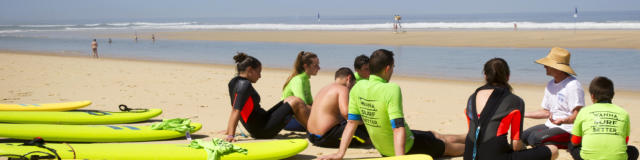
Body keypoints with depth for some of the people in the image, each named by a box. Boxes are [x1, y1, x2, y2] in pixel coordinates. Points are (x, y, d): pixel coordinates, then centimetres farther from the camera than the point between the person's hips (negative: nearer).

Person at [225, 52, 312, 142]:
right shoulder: (244, 85, -20)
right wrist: (231, 135, -30)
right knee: (296, 102, -8)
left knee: (289, 101, 16)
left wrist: (229, 130, 18)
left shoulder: (235, 82, 8)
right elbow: (236, 110, -26)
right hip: (262, 132, -10)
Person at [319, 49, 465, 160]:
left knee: (435, 135, 30)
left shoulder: (358, 88, -8)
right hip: (406, 147, -7)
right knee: (448, 146, 20)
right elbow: (398, 128, -33)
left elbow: (351, 122, -5)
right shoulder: (391, 89, -29)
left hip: (382, 147, 7)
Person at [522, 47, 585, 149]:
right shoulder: (550, 84, 13)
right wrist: (524, 115, 17)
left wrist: (562, 120, -39)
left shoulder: (573, 86, -15)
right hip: (550, 125, 9)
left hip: (567, 129, -9)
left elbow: (577, 116, -20)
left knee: (534, 138, -28)